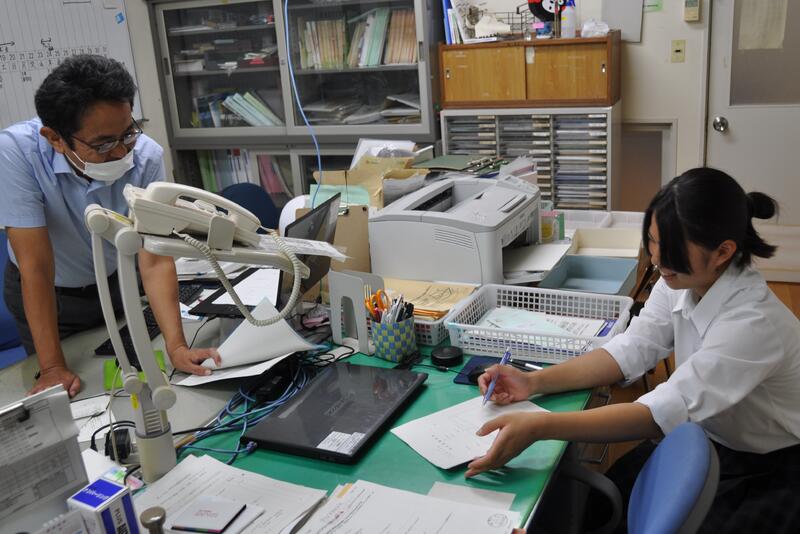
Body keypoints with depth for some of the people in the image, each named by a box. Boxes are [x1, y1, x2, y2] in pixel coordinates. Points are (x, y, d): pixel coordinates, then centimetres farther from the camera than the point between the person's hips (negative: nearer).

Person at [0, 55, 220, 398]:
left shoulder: (146, 157, -27)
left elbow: (155, 261, -27)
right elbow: (36, 266, -32)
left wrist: (177, 347, -38)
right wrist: (53, 368, -30)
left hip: (117, 281, 2)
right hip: (44, 295, -2)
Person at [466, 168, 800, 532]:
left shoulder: (754, 322, -34)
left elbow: (665, 410, -41)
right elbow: (630, 350, -11)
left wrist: (540, 427, -48)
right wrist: (535, 382, -23)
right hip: (706, 440, 6)